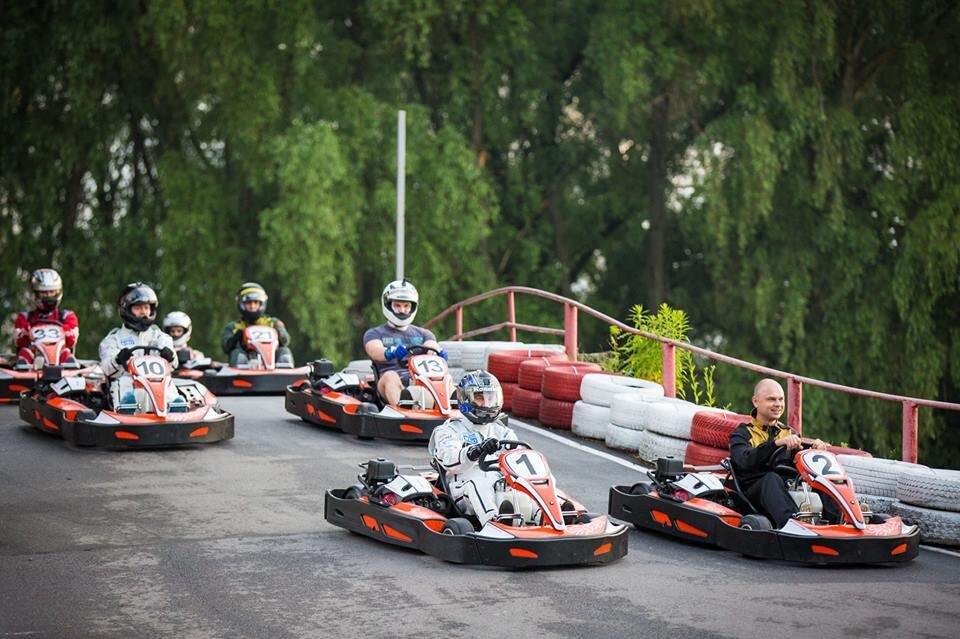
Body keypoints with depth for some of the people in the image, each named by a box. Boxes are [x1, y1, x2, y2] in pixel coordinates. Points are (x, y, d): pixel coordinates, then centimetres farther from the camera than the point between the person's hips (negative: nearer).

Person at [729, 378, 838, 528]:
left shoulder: (789, 433, 27)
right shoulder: (742, 434, 10)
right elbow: (745, 461, -13)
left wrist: (815, 450, -11)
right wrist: (777, 443, -26)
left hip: (788, 491, 4)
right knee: (772, 479, -37)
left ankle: (840, 520, -45)